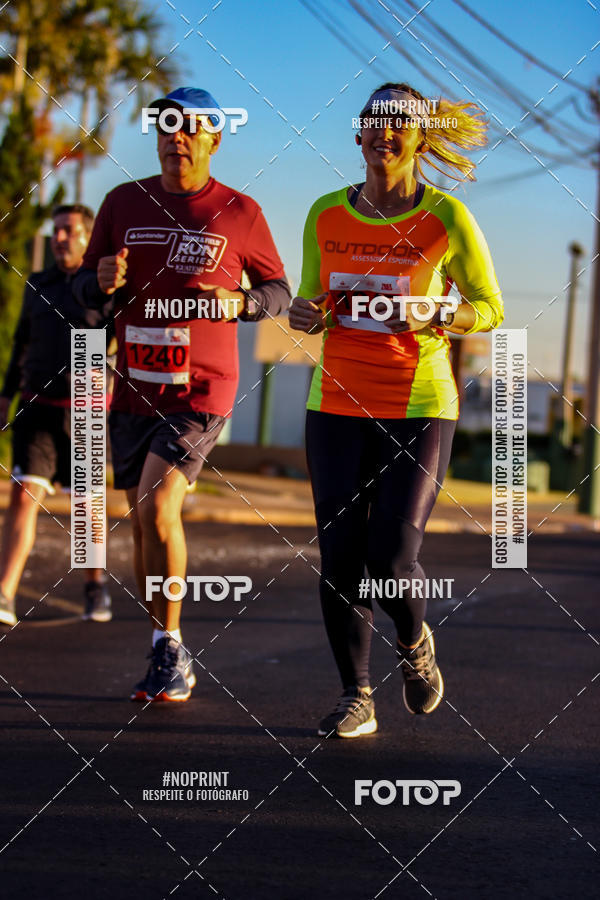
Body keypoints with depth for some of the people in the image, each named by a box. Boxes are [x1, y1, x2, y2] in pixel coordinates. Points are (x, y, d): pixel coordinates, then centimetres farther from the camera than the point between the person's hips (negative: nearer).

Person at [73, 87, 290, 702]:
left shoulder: (238, 212, -1)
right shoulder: (124, 202, 6)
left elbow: (278, 291, 8)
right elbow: (85, 287, 12)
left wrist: (238, 300, -13)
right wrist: (103, 281, -11)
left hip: (201, 390, -4)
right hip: (133, 390, 4)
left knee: (157, 507, -20)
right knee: (144, 521, 9)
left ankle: (171, 649, -6)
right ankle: (166, 665, 21)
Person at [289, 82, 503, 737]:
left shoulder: (447, 218, -6)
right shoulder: (326, 215, 4)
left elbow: (490, 310, 2)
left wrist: (432, 316, -17)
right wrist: (306, 314, -7)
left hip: (419, 407, -3)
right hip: (337, 405, 3)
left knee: (393, 558, -11)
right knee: (339, 558, 0)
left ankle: (414, 642, 22)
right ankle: (356, 697, 14)